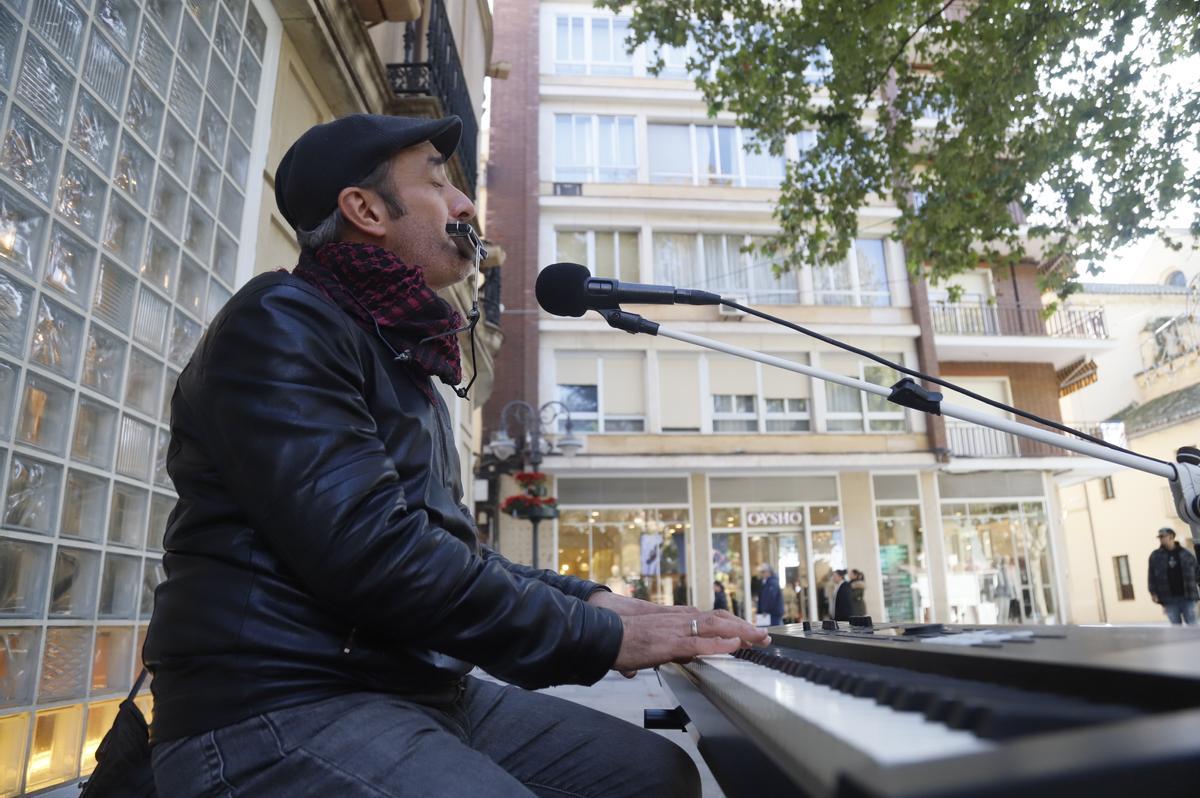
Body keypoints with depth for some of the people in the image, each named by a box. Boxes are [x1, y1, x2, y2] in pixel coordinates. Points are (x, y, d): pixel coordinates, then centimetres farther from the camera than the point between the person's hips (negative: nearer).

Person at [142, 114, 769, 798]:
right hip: (280, 708, -9)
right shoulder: (281, 323, -10)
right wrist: (600, 637, -16)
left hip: (422, 688, 9)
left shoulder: (401, 357, 20)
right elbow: (369, 549, -23)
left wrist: (586, 598, 7)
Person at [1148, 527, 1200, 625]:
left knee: (1192, 626, 4)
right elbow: (1152, 576, 3)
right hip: (1169, 599, 0)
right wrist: (1153, 592, -4)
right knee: (1176, 627, 5)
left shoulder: (1186, 554, 4)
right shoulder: (1155, 556, 4)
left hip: (1187, 596, 0)